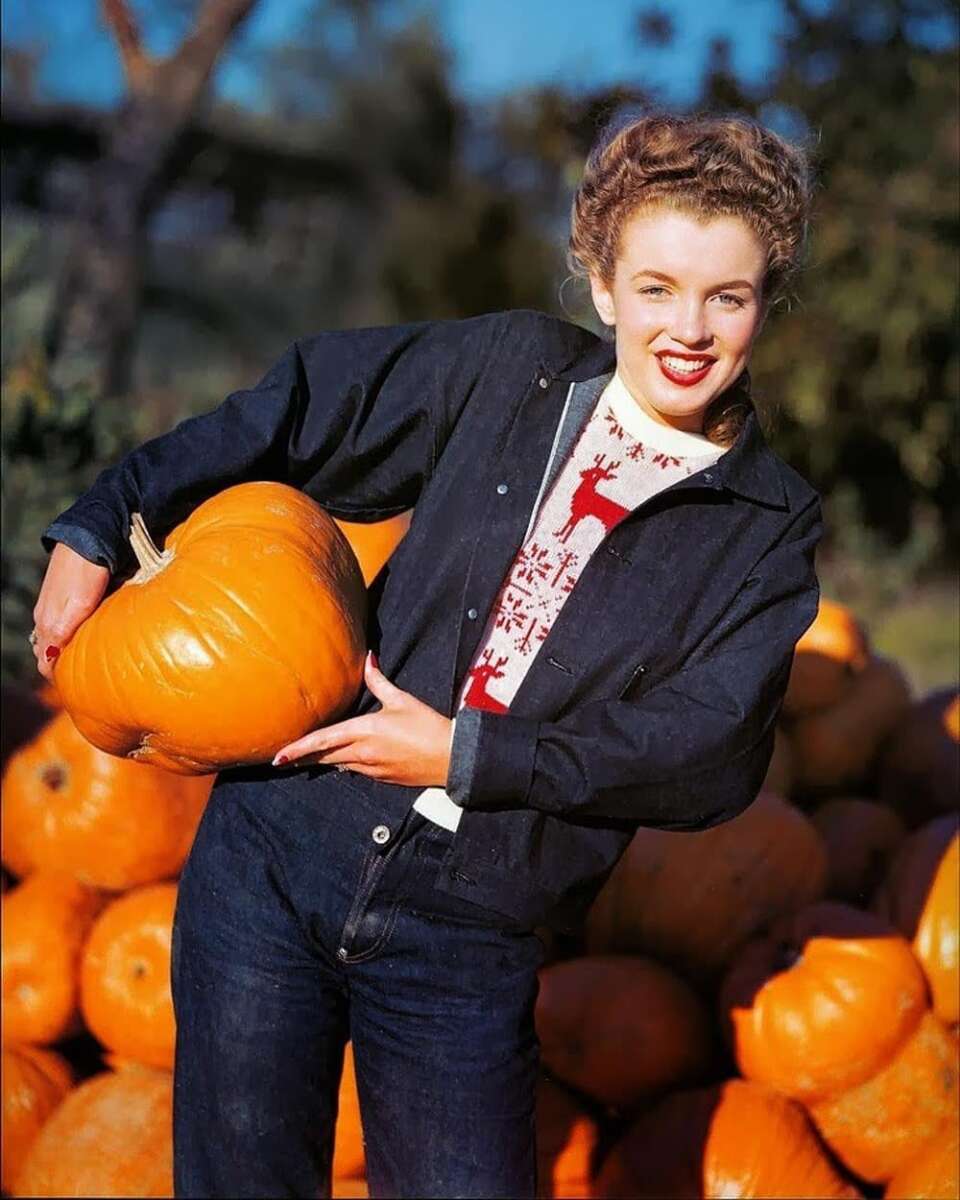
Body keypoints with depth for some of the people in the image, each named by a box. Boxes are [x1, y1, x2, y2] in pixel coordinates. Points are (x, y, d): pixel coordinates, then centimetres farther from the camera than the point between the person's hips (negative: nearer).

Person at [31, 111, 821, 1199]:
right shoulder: (507, 370, 4)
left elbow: (706, 756, -9)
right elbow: (288, 417, 9)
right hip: (280, 849, 1)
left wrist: (466, 755, -15)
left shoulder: (768, 532, 0)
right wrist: (95, 533, 4)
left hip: (463, 942, -1)